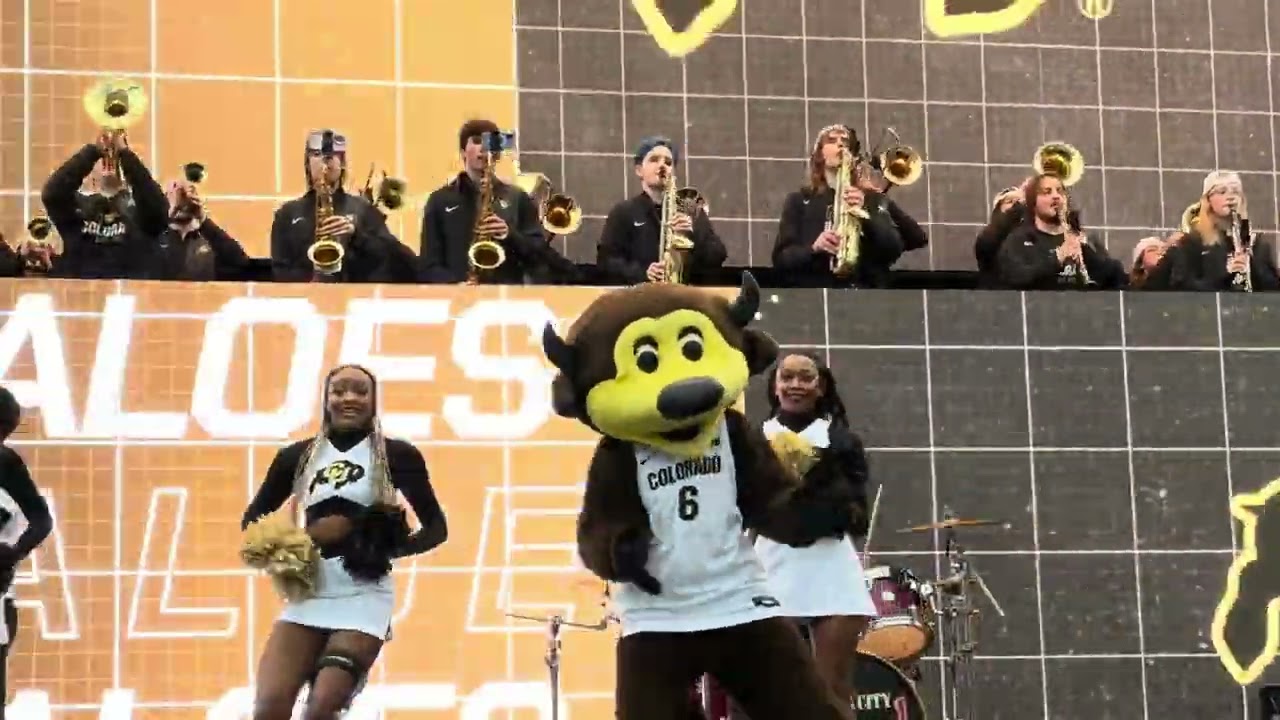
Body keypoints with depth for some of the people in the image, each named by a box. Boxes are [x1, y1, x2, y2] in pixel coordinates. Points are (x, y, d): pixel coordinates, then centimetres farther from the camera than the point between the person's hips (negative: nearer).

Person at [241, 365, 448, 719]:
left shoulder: (397, 454, 2)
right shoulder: (297, 456, 9)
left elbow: (436, 527, 5)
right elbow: (252, 520, 17)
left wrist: (392, 548, -14)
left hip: (363, 596, -3)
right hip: (306, 593, 3)